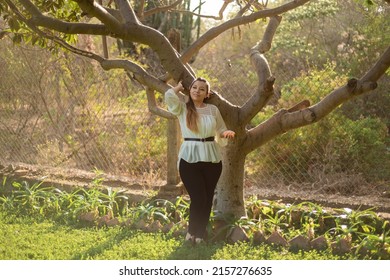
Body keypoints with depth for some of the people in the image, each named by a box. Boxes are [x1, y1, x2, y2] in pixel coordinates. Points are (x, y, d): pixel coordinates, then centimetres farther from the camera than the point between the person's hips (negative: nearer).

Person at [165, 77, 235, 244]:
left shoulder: (213, 110, 8)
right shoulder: (182, 108, 1)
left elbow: (221, 130, 16)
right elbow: (169, 96, -17)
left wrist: (226, 133, -7)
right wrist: (179, 87, 2)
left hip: (211, 158, 3)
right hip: (189, 159, -3)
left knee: (208, 199, 6)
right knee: (198, 198, -9)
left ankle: (200, 234, 20)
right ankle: (192, 232, 14)